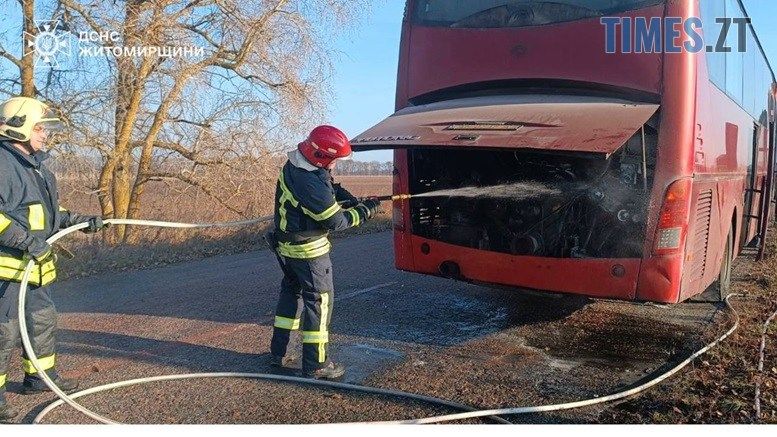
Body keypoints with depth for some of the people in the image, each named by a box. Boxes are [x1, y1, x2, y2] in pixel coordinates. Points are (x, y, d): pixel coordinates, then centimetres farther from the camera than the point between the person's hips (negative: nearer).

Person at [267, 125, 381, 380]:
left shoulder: (294, 163, -2)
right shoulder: (311, 184, -31)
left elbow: (329, 187, 13)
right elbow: (335, 221, -21)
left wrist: (351, 200, 0)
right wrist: (365, 212, -7)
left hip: (287, 244, 9)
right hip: (308, 250, -9)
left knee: (291, 292, 21)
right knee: (320, 300, 2)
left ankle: (278, 353, 32)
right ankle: (315, 366, 10)